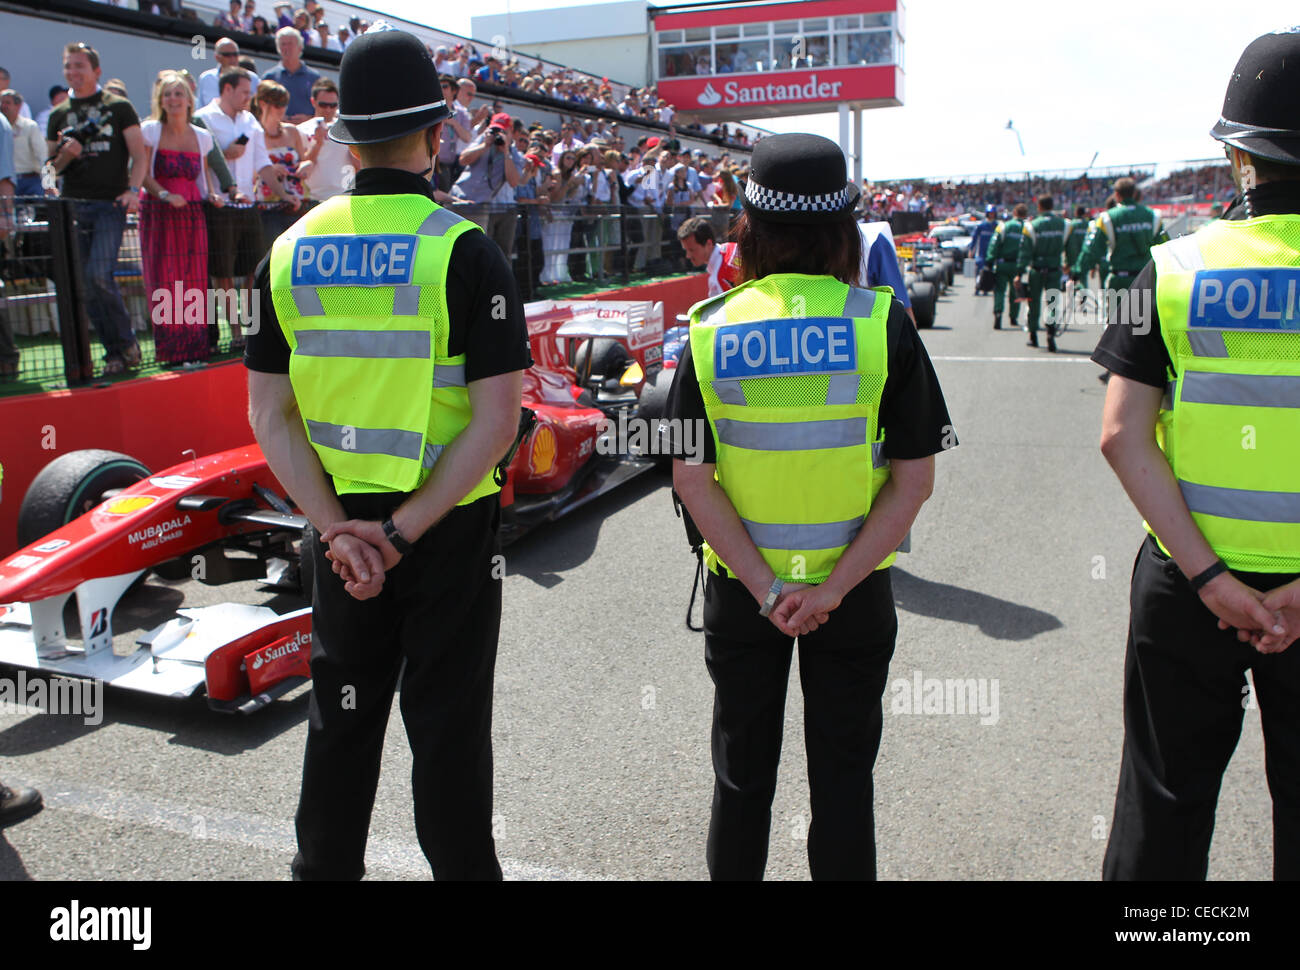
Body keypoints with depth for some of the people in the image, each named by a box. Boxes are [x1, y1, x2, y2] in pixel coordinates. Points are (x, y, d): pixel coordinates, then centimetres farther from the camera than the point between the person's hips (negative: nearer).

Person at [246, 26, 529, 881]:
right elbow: (497, 419, -17)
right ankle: (461, 866, 23)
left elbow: (270, 413, 0)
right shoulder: (464, 250, -12)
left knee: (341, 713, 19)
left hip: (343, 529, 4)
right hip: (451, 525, -4)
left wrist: (337, 524, -6)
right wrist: (405, 531, -14)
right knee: (447, 724, 8)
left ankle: (325, 866, 35)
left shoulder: (292, 250, 2)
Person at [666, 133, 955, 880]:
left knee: (743, 776, 19)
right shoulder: (883, 323, -10)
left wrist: (767, 588, -12)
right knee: (842, 778, 16)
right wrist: (834, 587, -13)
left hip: (739, 588, 1)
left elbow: (693, 480, -11)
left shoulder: (712, 329, -7)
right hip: (856, 591, -1)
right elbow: (915, 480, -12)